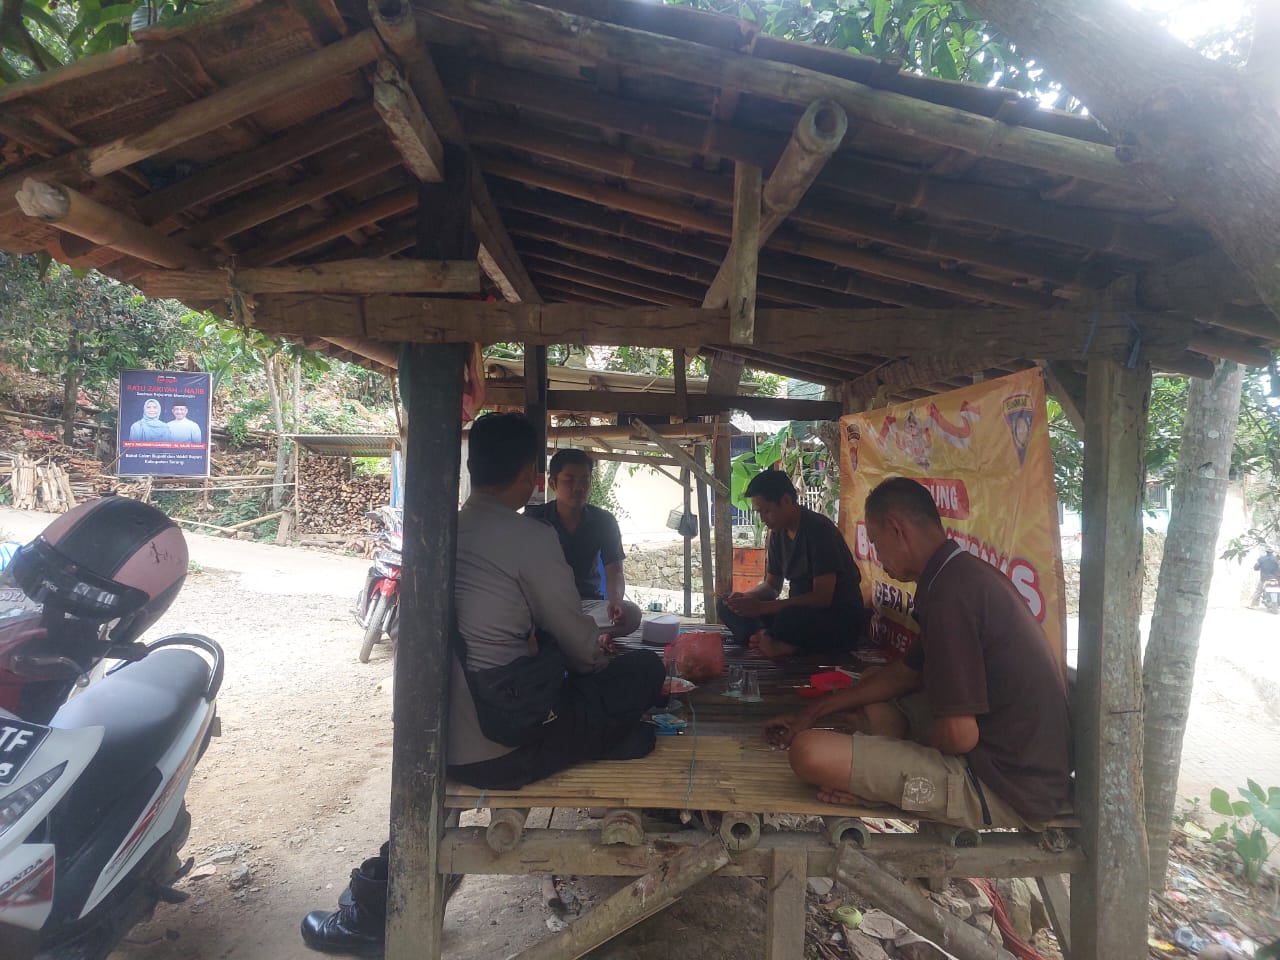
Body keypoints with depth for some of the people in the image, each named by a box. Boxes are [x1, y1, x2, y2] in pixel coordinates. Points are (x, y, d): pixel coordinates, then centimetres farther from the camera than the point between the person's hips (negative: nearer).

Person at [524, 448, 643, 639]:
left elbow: (614, 572, -4)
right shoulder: (534, 518, -2)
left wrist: (615, 600, -28)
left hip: (587, 602, 2)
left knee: (631, 614, -30)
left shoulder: (603, 521, 2)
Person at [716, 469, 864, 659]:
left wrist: (761, 607, -24)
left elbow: (822, 597, -24)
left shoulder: (819, 530, -18)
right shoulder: (778, 533, 6)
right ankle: (771, 643, -28)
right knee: (726, 605, -6)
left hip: (840, 619, -9)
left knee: (791, 618, -43)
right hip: (798, 611, 9)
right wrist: (746, 597, -9)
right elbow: (771, 585, 15)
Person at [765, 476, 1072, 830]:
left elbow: (958, 735, -25)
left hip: (1006, 793, -10)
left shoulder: (951, 590, -23)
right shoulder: (967, 573, 11)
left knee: (810, 752, -23)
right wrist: (812, 714, 20)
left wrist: (912, 742, -1)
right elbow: (903, 674, 19)